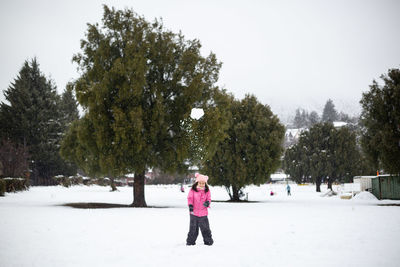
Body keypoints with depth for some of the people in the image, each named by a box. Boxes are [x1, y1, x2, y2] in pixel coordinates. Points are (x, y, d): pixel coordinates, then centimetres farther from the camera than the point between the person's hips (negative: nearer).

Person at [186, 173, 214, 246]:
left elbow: (208, 198, 7)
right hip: (194, 212, -1)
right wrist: (190, 205, -15)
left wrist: (207, 202, -16)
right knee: (193, 228, 4)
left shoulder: (207, 191, 3)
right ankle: (190, 241, 15)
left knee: (205, 228, 3)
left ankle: (208, 241, 15)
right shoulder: (193, 190, -2)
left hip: (203, 213, 1)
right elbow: (190, 198, -2)